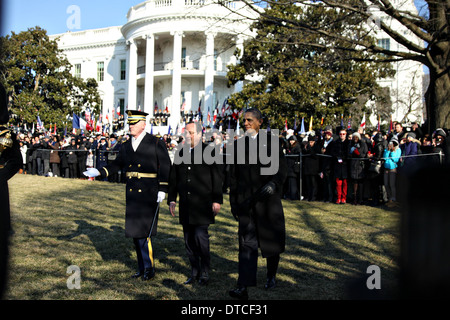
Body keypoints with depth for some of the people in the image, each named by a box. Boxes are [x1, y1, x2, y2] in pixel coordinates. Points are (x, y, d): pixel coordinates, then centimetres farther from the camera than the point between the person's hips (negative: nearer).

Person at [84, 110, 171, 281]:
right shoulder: (126, 146, 12)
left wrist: (162, 190, -12)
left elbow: (165, 167, -6)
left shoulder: (156, 143, -5)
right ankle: (142, 267, 24)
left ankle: (149, 267, 8)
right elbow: (117, 164, 13)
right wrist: (99, 172, -2)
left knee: (143, 231, -8)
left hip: (149, 194, -6)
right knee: (135, 232, 11)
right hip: (132, 194, 6)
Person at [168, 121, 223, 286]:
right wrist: (172, 199, 10)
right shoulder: (180, 153, 12)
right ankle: (194, 272, 22)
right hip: (186, 206, 5)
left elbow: (217, 178, -4)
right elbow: (173, 178, 16)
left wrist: (216, 200, -8)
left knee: (200, 236, -10)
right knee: (188, 240, 9)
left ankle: (204, 273, 7)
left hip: (203, 204, -5)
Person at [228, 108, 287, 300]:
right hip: (245, 200, 2)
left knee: (271, 239, 11)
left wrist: (273, 183, -24)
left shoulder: (271, 141, 1)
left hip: (267, 199, -1)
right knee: (247, 243, -4)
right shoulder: (238, 144, 10)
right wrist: (233, 201, 11)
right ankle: (243, 287, -8)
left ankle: (271, 276, 33)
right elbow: (233, 174, 13)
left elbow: (282, 168, -4)